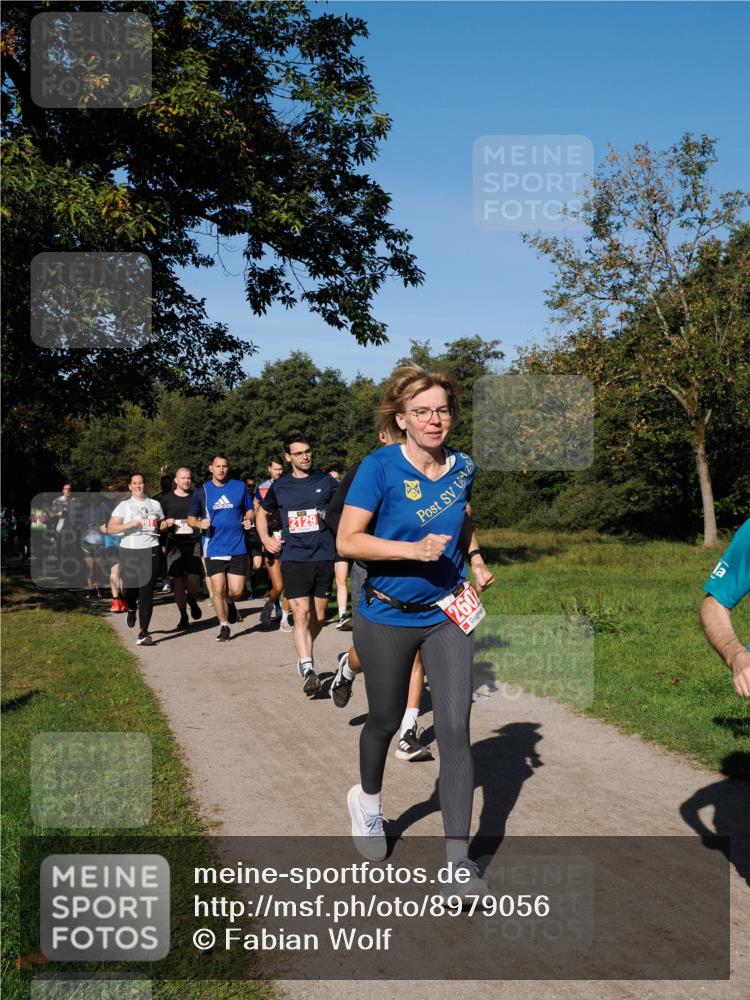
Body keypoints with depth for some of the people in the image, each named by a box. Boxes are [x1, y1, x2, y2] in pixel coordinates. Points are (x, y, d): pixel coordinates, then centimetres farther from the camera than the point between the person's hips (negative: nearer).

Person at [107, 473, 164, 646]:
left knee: (147, 592, -6)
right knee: (131, 587, 3)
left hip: (150, 550, 0)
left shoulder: (155, 504, 15)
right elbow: (110, 528, -2)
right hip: (129, 550, 0)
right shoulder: (124, 506, 8)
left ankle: (143, 633, -6)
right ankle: (131, 609, 41)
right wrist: (129, 525, -16)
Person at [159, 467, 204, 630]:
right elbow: (159, 526, 11)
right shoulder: (166, 499, 8)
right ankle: (184, 617, 17)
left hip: (194, 545, 0)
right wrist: (166, 524, -10)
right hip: (175, 545, 0)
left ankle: (192, 601, 24)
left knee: (194, 584, -11)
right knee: (178, 583, 1)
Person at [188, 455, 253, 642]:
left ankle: (230, 603, 35)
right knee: (218, 589, -3)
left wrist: (248, 519, -6)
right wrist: (200, 523, -11)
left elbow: (249, 509, 16)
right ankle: (224, 626, 14)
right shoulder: (202, 491, 5)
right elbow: (191, 519, 11)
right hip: (213, 548, 0)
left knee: (236, 591, -1)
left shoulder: (240, 486, 5)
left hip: (237, 548, 0)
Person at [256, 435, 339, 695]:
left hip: (323, 557, 1)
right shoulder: (279, 486, 7)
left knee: (318, 616, 10)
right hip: (293, 558, -1)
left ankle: (305, 655, 33)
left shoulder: (326, 481, 3)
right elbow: (262, 513, 23)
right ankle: (307, 669, -17)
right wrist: (265, 538, 7)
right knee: (301, 614, -13)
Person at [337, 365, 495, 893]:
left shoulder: (463, 467, 0)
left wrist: (476, 559, 4)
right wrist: (414, 549, -29)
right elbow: (347, 540, -19)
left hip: (447, 615, 3)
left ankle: (458, 859, 4)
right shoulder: (380, 466, -15)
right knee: (385, 721, 16)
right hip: (387, 617, -3)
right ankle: (368, 801, 48)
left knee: (456, 731, -5)